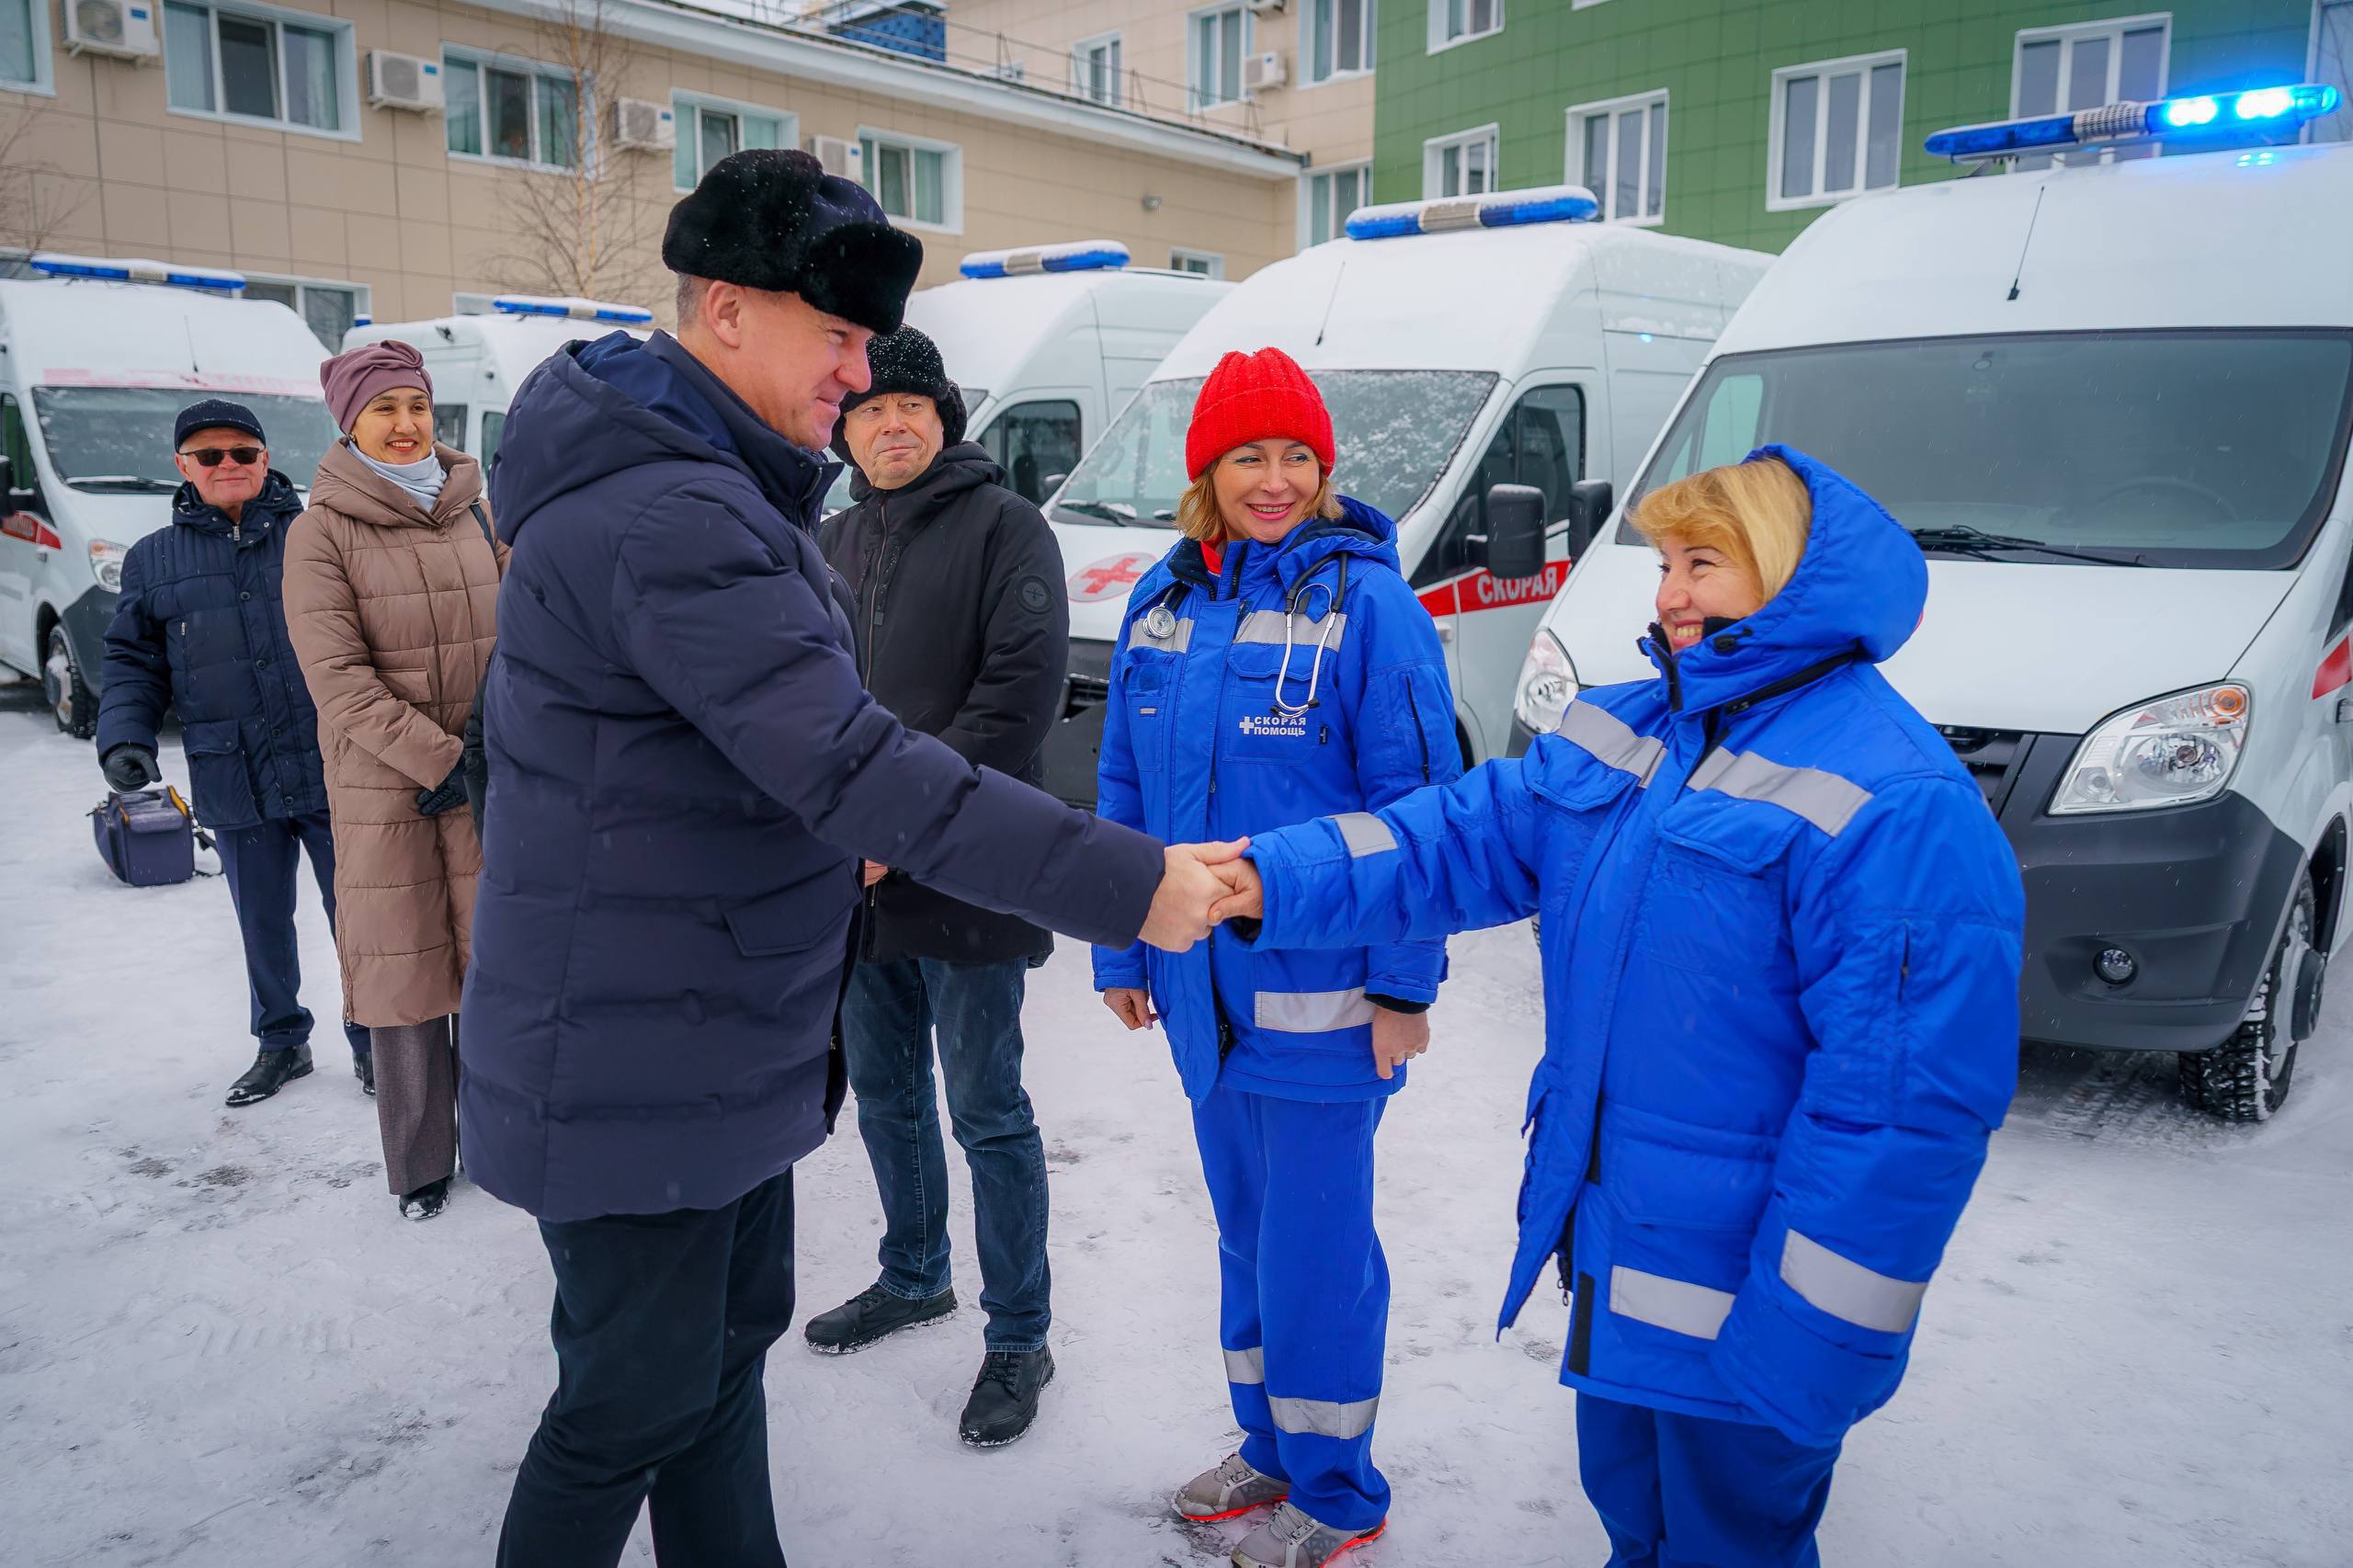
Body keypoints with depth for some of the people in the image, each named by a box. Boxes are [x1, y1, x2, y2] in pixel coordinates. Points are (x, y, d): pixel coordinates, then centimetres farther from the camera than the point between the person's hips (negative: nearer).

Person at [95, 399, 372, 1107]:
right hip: (233, 783, 3)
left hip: (332, 773, -2)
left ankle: (370, 1041, 22)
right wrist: (123, 736, -5)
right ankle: (281, 1042, 33)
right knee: (263, 924, 15)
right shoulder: (153, 561, 8)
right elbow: (133, 662, 12)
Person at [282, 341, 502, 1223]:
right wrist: (440, 758, -16)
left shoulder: (474, 512, 8)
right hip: (383, 786, -3)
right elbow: (337, 678, -11)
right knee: (405, 964, 5)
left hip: (489, 777, 3)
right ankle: (420, 1163, 21)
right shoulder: (322, 532, -4)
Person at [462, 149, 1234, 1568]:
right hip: (630, 1067, -10)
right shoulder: (667, 518, -25)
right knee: (641, 1398, 6)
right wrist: (1125, 883, -33)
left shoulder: (707, 489, 11)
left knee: (731, 1335, 21)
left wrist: (847, 831, 5)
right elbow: (848, 765, -33)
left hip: (723, 1041, 10)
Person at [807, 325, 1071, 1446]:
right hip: (854, 881, 7)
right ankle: (913, 1277, 40)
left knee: (987, 1113, 2)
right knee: (883, 1090, 19)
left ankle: (1019, 1340, 17)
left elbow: (1021, 693, -17)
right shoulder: (831, 545, 12)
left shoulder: (1002, 525, -8)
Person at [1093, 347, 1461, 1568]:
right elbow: (1124, 791, 12)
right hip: (1204, 986, 6)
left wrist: (1402, 984, -13)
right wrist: (1121, 949, 12)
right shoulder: (1163, 601, 6)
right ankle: (1270, 1449, 39)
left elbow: (1415, 810, -11)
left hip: (1318, 995, -6)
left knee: (1314, 1244, 4)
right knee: (1246, 1229, 19)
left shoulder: (1365, 602, -11)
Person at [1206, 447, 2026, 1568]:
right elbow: (1467, 837, 2)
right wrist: (1275, 880, -12)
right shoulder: (1620, 729, 4)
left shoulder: (1897, 802, -22)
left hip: (1738, 1291, -7)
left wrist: (1807, 1340, -21)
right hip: (1614, 1248, 7)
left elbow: (1907, 1105, -24)